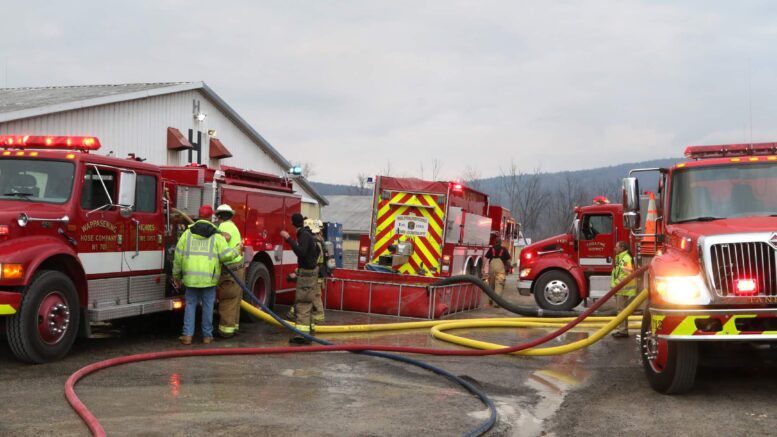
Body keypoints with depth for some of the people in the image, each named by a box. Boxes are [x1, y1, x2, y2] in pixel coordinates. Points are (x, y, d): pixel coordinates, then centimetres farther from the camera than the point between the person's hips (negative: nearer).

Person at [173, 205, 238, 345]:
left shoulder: (187, 233, 5)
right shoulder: (216, 236, -2)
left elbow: (178, 256, 5)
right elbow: (226, 254, -11)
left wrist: (176, 275, 14)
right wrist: (236, 251, 11)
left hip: (190, 277, 2)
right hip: (209, 277, -2)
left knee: (190, 304, 10)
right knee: (208, 306, 9)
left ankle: (187, 335, 3)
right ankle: (207, 335, 14)